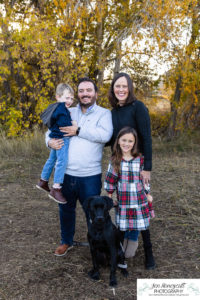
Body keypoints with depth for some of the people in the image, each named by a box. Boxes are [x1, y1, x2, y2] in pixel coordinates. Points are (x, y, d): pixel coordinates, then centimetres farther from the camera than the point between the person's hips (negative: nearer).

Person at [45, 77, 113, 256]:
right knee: (66, 210, 19)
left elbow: (105, 135, -20)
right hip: (66, 173, 4)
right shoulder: (69, 113, 10)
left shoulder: (104, 113, -1)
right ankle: (66, 241, 40)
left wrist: (78, 131, -19)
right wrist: (50, 141, -8)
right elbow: (52, 129, 15)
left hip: (90, 176, -4)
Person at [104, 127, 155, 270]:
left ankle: (149, 255, 28)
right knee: (122, 229, 11)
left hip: (140, 202, 0)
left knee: (144, 228, 9)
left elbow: (144, 179, 4)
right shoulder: (115, 160, -3)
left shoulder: (140, 160, -5)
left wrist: (148, 194, 8)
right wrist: (109, 195, 3)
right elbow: (110, 179, 2)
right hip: (123, 203, 0)